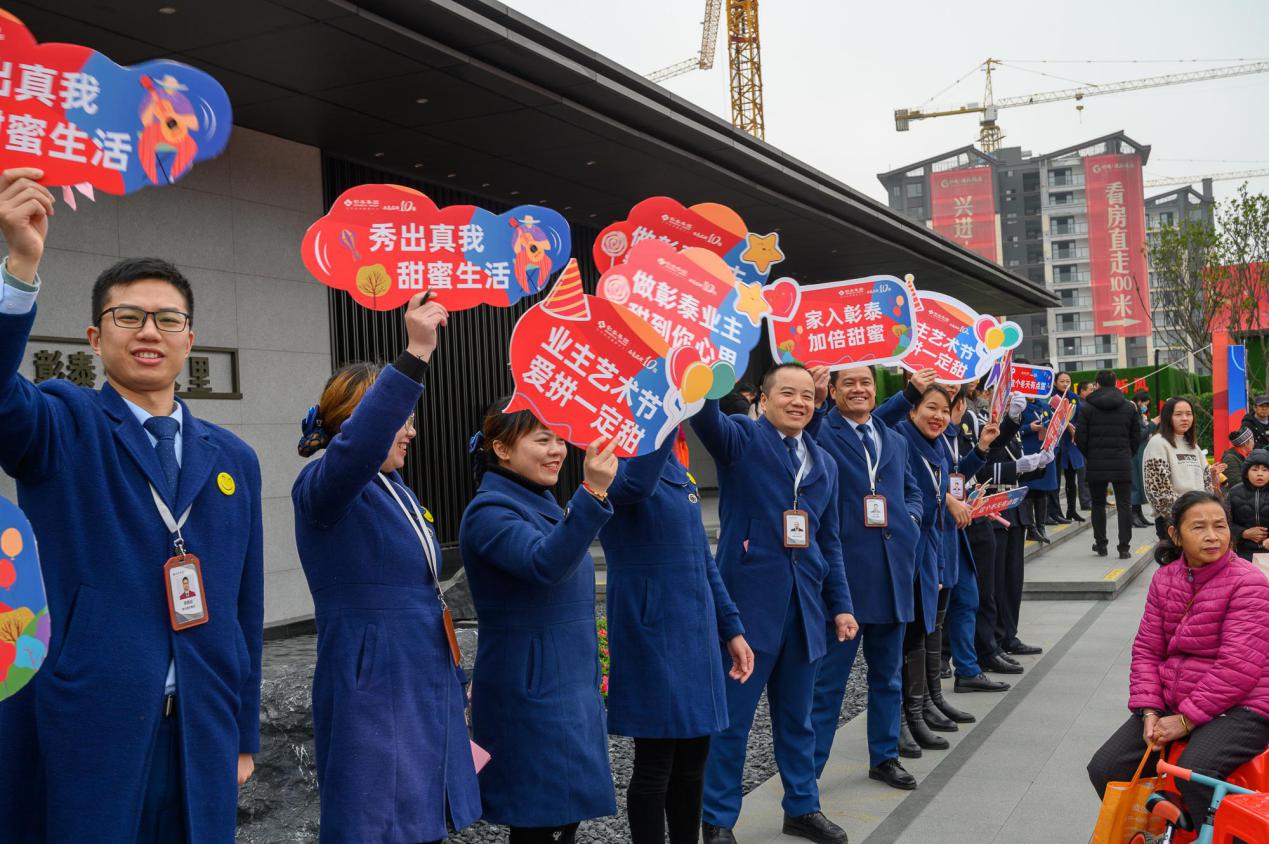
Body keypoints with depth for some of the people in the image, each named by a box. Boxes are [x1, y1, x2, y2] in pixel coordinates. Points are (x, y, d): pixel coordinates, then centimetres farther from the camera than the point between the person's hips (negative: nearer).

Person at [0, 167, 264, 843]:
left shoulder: (233, 459, 9)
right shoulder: (63, 428, 1)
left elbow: (245, 606, 11)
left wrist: (244, 736, 10)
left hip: (202, 738, 3)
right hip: (81, 733, -3)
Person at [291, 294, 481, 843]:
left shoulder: (397, 490, 14)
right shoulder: (321, 487, -12)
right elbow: (354, 449, -38)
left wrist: (454, 693, 26)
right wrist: (415, 355, -44)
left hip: (428, 695, 9)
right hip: (373, 702, -8)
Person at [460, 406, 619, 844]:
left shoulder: (545, 505, 13)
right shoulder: (489, 512, -15)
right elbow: (544, 564, -35)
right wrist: (592, 492, -45)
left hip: (569, 689, 9)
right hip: (530, 694, -9)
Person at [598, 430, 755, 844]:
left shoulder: (676, 469, 13)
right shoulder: (616, 464, -12)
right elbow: (634, 485, -39)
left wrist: (731, 627, 15)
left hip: (696, 635, 8)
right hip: (652, 636, -8)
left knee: (692, 763, 14)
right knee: (655, 767, 2)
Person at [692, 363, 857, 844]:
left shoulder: (824, 463, 15)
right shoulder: (741, 438, -2)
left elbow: (830, 543, 18)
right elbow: (705, 416, -25)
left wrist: (841, 605, 13)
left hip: (805, 606, 5)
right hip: (749, 601, -5)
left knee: (796, 718, 16)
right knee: (731, 719, 3)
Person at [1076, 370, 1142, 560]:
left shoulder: (1087, 407, -3)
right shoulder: (1129, 407, 4)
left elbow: (1080, 437, -5)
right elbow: (1136, 436, 6)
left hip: (1096, 465, -1)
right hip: (1122, 465, 1)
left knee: (1098, 504, 12)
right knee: (1123, 505, 4)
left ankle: (1101, 544, 16)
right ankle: (1124, 547, -1)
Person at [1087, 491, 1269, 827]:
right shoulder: (1165, 579, 7)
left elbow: (1239, 667, -19)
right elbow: (1146, 650, 6)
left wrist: (1186, 719, -19)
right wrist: (1149, 711, -8)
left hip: (1238, 708, -6)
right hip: (1171, 703, 6)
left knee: (1193, 775, -33)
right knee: (1105, 769, -5)